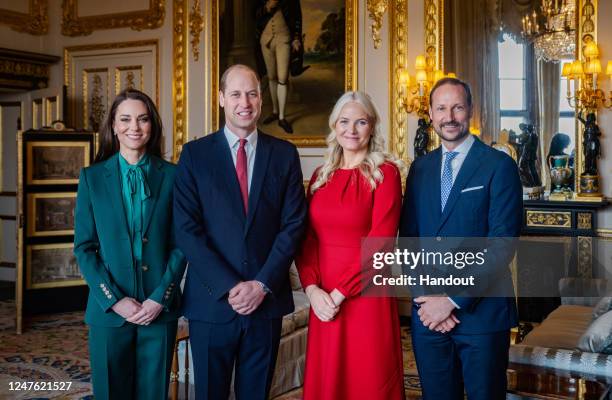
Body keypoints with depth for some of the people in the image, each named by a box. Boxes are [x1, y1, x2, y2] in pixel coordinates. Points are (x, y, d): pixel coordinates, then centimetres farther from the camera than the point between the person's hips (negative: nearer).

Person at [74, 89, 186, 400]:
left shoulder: (172, 175, 1)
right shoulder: (92, 177, 2)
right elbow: (84, 247, 0)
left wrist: (160, 298, -9)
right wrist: (114, 299, -9)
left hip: (160, 308, 0)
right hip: (109, 309, 0)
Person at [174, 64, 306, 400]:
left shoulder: (284, 154, 4)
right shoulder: (195, 154, -1)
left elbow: (293, 225, -2)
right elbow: (187, 230, -7)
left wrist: (262, 284, -11)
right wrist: (229, 288, -14)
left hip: (267, 300, 1)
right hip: (212, 301, -1)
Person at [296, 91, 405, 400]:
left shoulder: (385, 173, -5)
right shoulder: (320, 176, 11)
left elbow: (380, 241, -13)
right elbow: (306, 239, 7)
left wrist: (339, 293, -14)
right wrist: (312, 289, -8)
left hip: (365, 295, -5)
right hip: (323, 300, 5)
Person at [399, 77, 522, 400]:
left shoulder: (499, 165, -6)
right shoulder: (420, 168, 9)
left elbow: (502, 241, -13)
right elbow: (408, 238, 7)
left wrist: (454, 299, -15)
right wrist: (425, 299, -6)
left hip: (481, 311, -4)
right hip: (428, 313, 4)